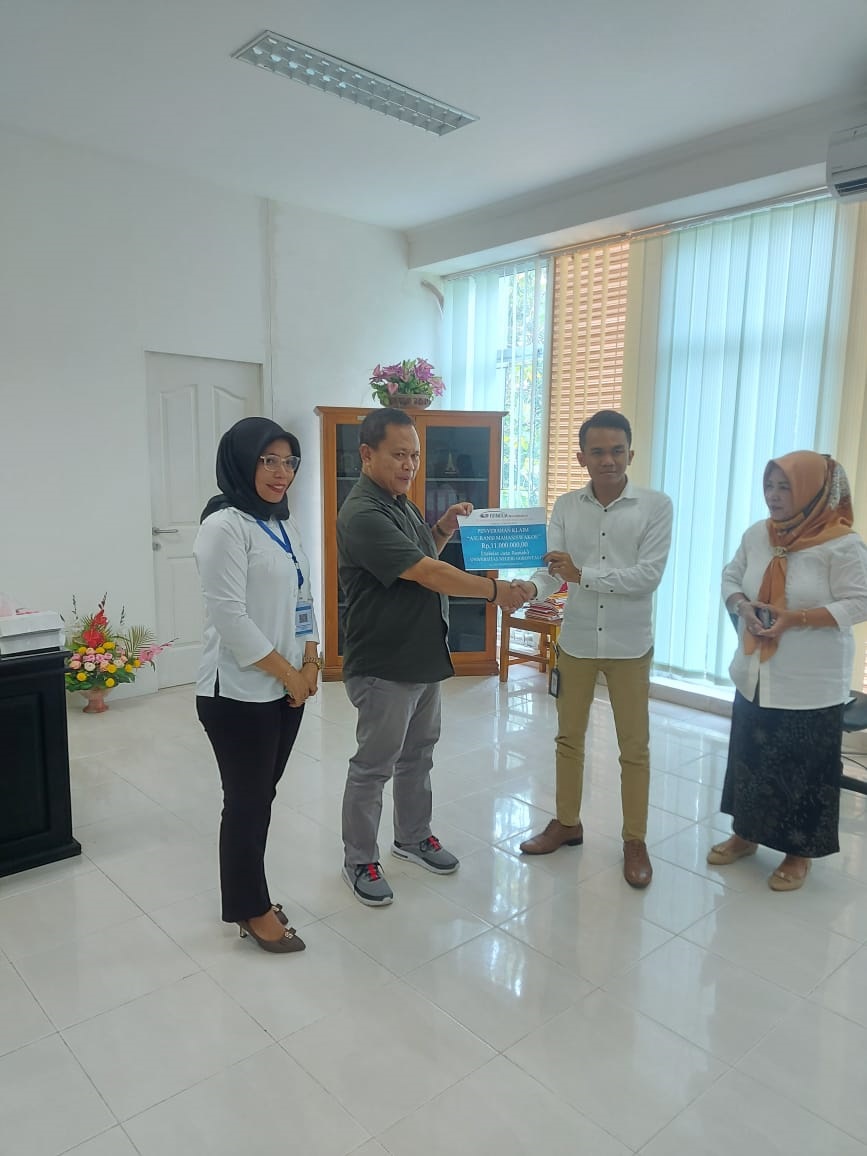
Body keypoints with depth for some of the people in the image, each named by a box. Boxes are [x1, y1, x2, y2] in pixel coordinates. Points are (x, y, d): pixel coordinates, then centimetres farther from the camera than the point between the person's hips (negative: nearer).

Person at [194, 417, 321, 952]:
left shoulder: (284, 522, 10)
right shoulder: (225, 526, -16)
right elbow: (231, 619, -21)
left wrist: (310, 663, 1)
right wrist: (289, 674, -13)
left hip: (286, 688, 8)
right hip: (240, 694, -8)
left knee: (262, 796, 18)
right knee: (247, 801, 7)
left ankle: (247, 897, 35)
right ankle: (254, 910, 26)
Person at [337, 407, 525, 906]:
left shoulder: (400, 501, 9)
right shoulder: (362, 514, -23)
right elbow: (428, 574, -27)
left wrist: (444, 528, 2)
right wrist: (496, 591, -19)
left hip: (425, 656, 9)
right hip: (384, 667, -9)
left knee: (418, 754, 21)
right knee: (373, 766, 6)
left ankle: (413, 836, 40)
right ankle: (360, 861, 24)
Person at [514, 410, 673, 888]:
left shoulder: (655, 506, -8)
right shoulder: (565, 506, 0)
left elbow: (648, 575, -17)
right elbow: (551, 567, -9)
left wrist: (582, 575, -25)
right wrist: (531, 587, -31)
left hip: (629, 644, -3)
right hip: (576, 641, 3)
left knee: (634, 748, 9)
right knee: (569, 738, 15)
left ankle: (635, 840, 26)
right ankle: (567, 823, 34)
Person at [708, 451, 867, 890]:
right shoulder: (756, 535, 1)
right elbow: (730, 578, 11)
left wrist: (795, 618, -25)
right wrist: (743, 607, -10)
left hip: (811, 684, -5)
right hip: (755, 674, 6)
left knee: (804, 767, 7)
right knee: (748, 755, 17)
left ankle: (799, 852, 25)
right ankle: (745, 833, 35)